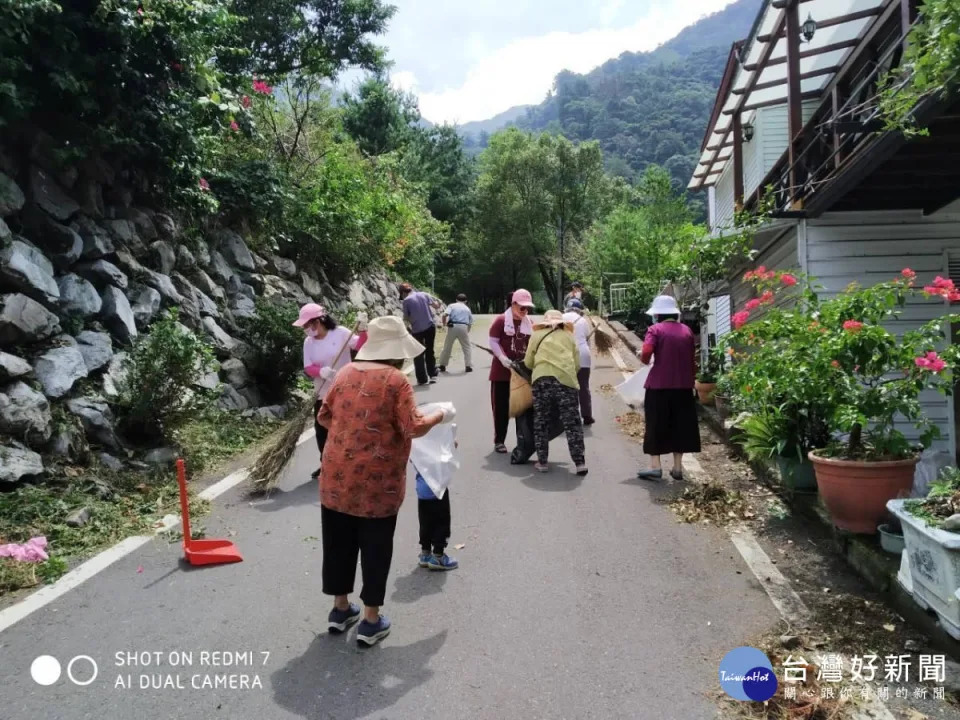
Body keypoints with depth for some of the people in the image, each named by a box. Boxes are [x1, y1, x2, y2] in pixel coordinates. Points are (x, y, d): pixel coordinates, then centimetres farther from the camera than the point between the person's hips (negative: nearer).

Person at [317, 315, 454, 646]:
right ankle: (371, 621, 19)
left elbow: (324, 417, 12)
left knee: (339, 542, 17)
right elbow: (414, 428, -16)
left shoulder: (346, 373, 5)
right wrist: (440, 415, 1)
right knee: (375, 548, 8)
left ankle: (340, 609, 33)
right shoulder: (396, 380, -12)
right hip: (377, 480, -5)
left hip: (337, 475, 6)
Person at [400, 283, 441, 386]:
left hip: (417, 329, -4)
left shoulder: (406, 301, -7)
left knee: (418, 355, 9)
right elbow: (436, 305, 8)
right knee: (430, 351, 19)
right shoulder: (424, 294, 4)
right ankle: (433, 375, 21)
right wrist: (437, 301, 29)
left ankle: (422, 379, 8)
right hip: (430, 326, 4)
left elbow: (406, 318, -3)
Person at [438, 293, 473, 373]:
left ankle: (442, 366, 16)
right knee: (466, 347, 14)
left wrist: (444, 324, 8)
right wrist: (467, 332, 30)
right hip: (463, 327, 1)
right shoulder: (467, 309, 20)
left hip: (452, 326, -1)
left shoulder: (452, 306, 12)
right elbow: (470, 323, 17)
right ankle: (468, 366, 9)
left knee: (447, 347, 10)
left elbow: (445, 315, -7)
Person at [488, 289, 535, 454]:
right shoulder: (501, 320, -7)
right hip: (502, 370, -4)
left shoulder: (529, 323, 9)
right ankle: (499, 441, 10)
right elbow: (492, 341, -11)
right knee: (501, 407, 1)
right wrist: (502, 358, -24)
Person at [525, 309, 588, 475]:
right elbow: (577, 364, 18)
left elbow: (528, 363, 20)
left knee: (541, 423, 11)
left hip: (542, 379, 0)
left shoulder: (537, 335, 19)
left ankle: (542, 462, 13)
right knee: (572, 423, 4)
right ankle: (580, 463, 0)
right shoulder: (569, 336, 21)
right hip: (566, 379, 0)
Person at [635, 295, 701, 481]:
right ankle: (678, 468, 14)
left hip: (659, 385, -4)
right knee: (680, 425, 11)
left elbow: (645, 354, -19)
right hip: (683, 386, 4)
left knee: (656, 425, 4)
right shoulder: (687, 331, 8)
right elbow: (693, 360, 10)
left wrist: (644, 360, 3)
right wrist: (691, 379, 19)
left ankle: (655, 467, 2)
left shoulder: (655, 329, -6)